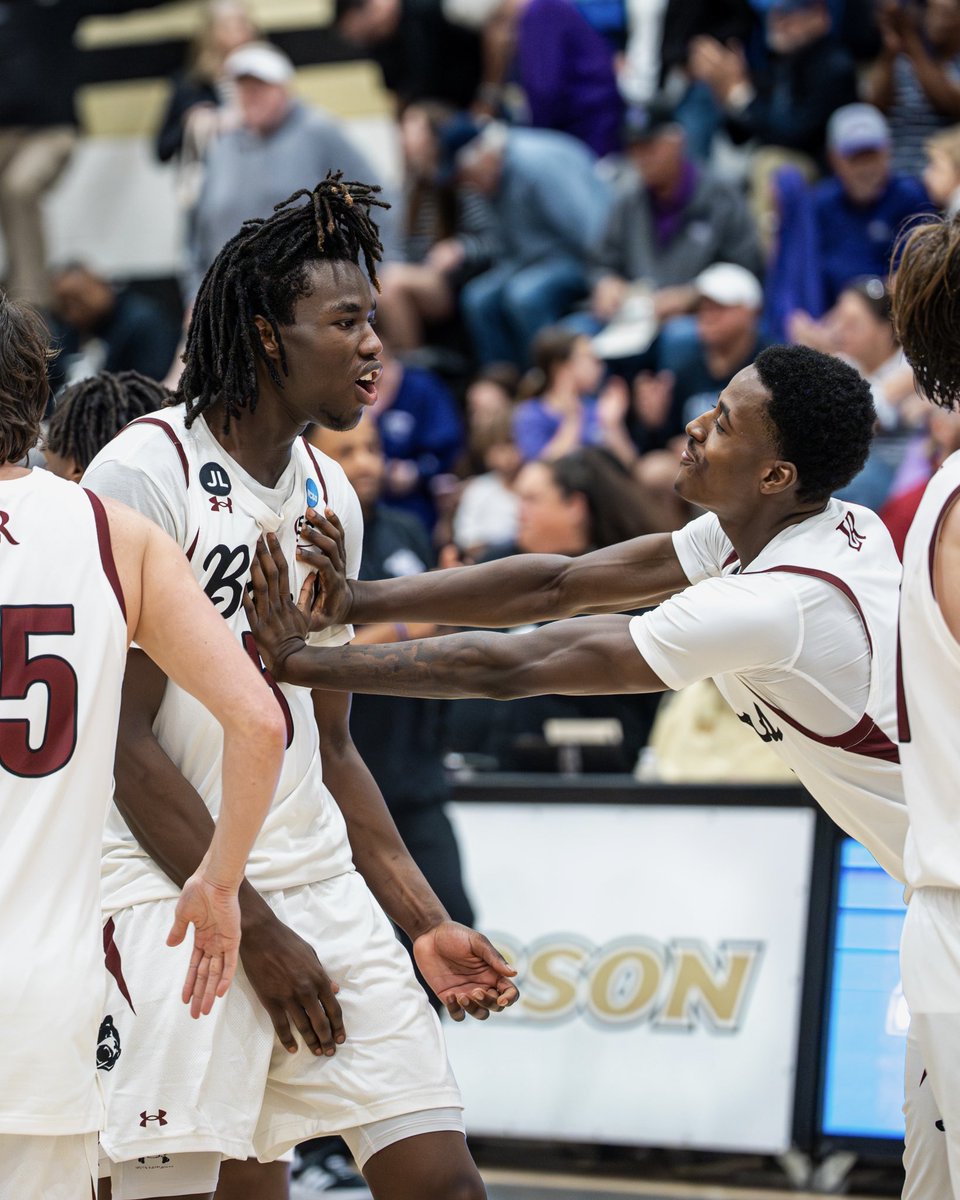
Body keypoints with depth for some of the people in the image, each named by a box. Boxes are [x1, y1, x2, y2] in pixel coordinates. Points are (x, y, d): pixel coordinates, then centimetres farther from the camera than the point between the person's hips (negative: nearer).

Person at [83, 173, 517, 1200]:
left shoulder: (328, 496, 13)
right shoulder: (142, 475, -10)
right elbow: (124, 742, -13)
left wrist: (423, 922, 13)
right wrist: (254, 926, -14)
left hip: (321, 884, 7)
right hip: (174, 894, -7)